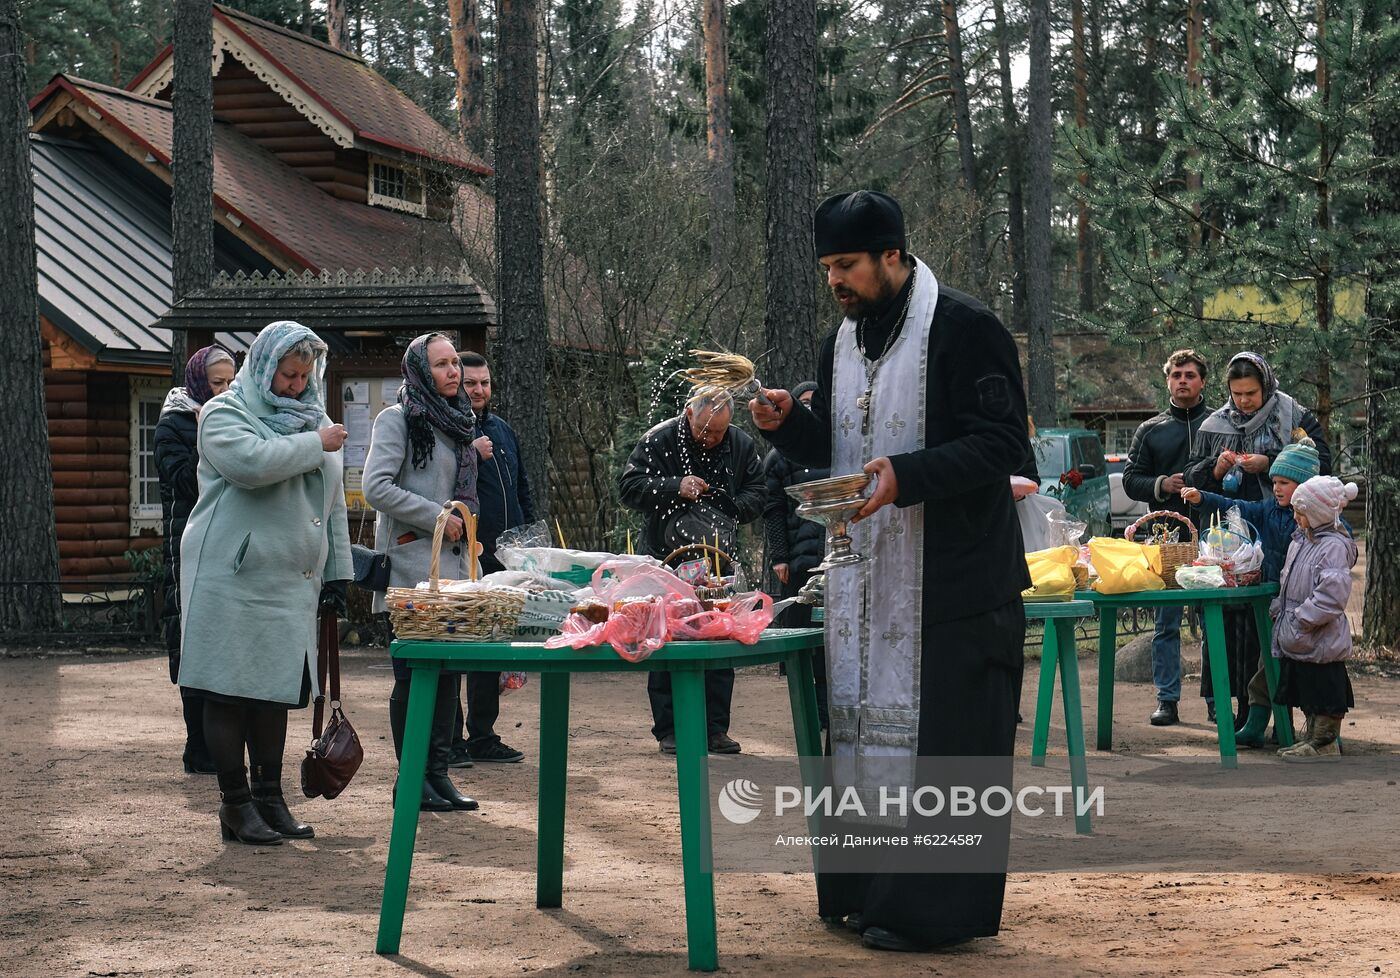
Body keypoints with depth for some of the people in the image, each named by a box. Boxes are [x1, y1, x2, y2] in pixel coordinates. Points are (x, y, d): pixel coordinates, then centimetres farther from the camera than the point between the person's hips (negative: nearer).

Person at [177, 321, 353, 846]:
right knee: (230, 691, -3)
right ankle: (235, 803, 4)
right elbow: (251, 462, -25)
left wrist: (336, 572, 16)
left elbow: (333, 502, 20)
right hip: (233, 580, -6)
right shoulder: (224, 414, -3)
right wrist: (314, 445, -14)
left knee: (276, 690, 9)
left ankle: (269, 798, 17)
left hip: (292, 583, 6)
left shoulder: (314, 419, 17)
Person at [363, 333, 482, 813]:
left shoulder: (456, 422, 19)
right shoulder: (398, 419, -6)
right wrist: (437, 517, -14)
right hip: (412, 564, -8)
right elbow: (376, 487, -17)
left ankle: (438, 773, 12)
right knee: (415, 673, -5)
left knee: (447, 669, 6)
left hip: (452, 565, 8)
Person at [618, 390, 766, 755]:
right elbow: (629, 486, -10)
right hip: (666, 559, -3)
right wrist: (675, 488, -25)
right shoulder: (659, 441, -8)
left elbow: (756, 494, 8)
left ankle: (715, 728, 12)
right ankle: (668, 729, 4)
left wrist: (731, 507, -14)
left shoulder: (742, 445, 2)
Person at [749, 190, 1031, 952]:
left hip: (951, 584, -8)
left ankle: (936, 910, 2)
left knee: (939, 737, -5)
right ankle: (869, 890, 20)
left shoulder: (964, 330, -10)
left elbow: (1002, 446, -16)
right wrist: (787, 424, 0)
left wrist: (906, 476, -27)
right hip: (864, 580, 8)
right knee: (865, 726, 10)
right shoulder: (843, 342, 14)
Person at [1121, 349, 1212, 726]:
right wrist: (1162, 485, -7)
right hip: (1168, 537, 1)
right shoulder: (1150, 430, 13)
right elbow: (1130, 480, 10)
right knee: (1166, 623, 1)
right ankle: (1167, 700, 6)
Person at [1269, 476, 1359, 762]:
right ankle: (1314, 738, 27)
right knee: (1306, 693, 17)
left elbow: (1332, 593, -26)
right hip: (1298, 639, 10)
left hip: (1321, 641, -10)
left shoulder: (1334, 546, -18)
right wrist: (1281, 607, 12)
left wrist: (1301, 619, -23)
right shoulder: (1301, 540, 11)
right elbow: (1288, 581, 25)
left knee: (1324, 691, -1)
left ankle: (1325, 743, 7)